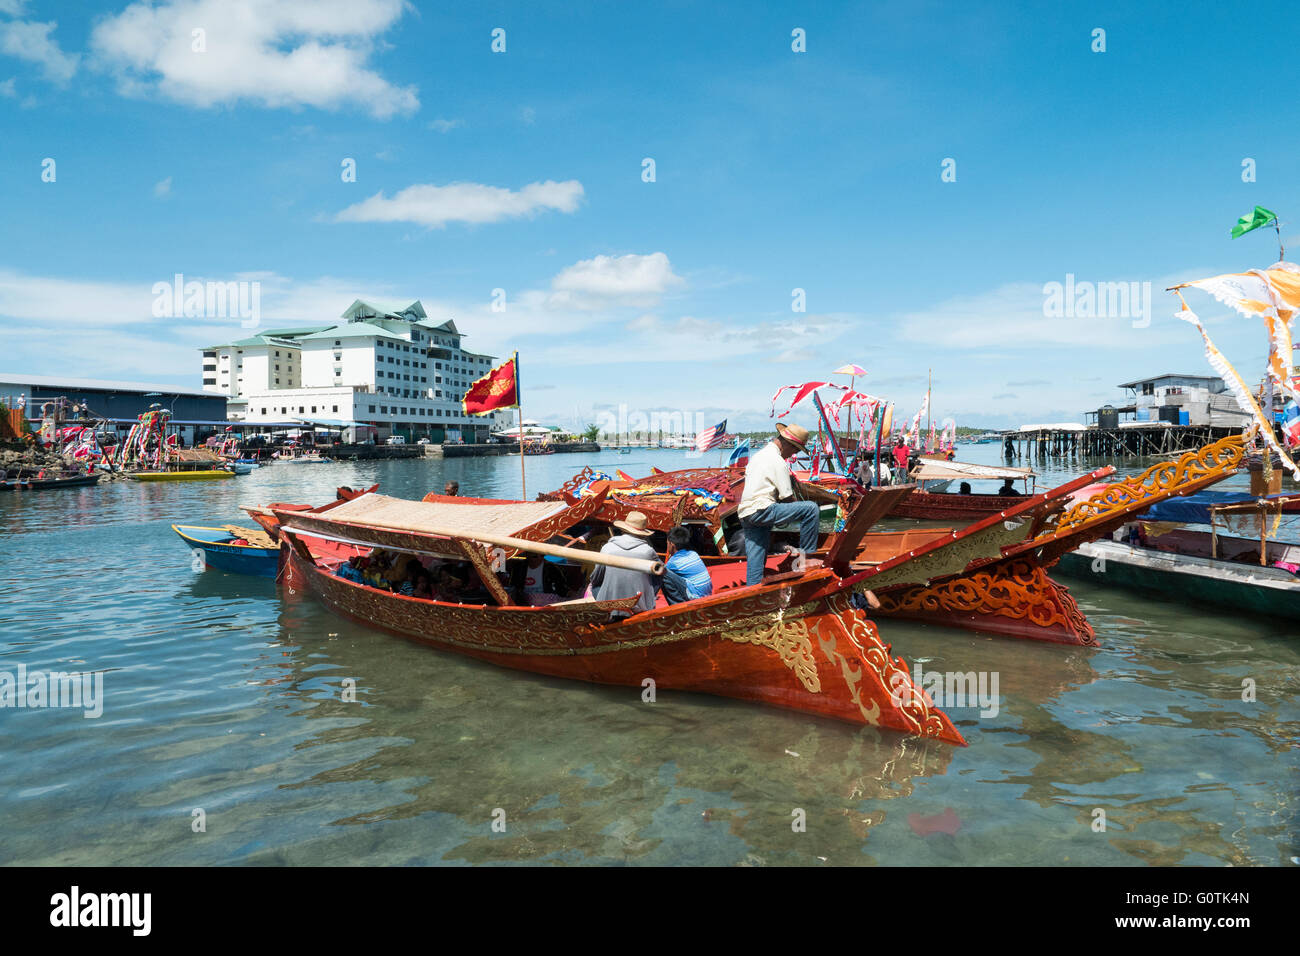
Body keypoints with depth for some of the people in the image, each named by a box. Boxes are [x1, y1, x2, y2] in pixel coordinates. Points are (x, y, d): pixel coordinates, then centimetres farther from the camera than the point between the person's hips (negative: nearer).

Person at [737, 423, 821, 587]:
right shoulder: (778, 461, -7)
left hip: (745, 513, 10)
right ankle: (807, 556, -4)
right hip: (761, 509, -10)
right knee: (811, 509, -12)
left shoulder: (759, 455, 23)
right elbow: (787, 497, -7)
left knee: (755, 561, 8)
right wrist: (798, 511, 12)